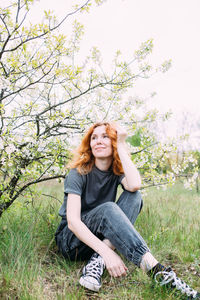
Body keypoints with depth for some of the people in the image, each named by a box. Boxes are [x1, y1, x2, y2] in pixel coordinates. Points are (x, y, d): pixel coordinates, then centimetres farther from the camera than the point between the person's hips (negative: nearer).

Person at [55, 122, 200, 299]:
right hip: (72, 239, -4)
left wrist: (121, 145, -18)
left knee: (133, 197, -20)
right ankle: (159, 272, -46)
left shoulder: (117, 171, 0)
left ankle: (97, 262, -32)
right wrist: (106, 251, -37)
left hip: (102, 237, 4)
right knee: (107, 209, -35)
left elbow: (135, 185, -27)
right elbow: (72, 221, -24)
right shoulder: (79, 173, -13)